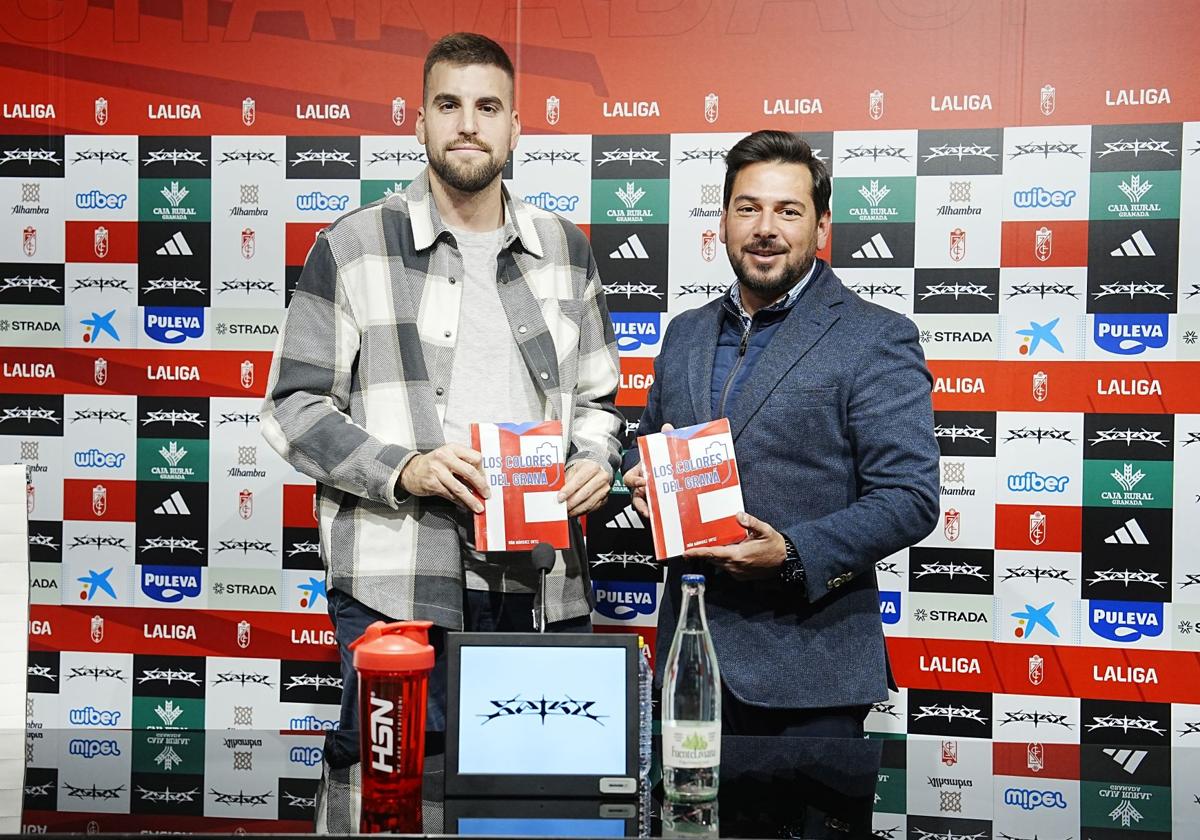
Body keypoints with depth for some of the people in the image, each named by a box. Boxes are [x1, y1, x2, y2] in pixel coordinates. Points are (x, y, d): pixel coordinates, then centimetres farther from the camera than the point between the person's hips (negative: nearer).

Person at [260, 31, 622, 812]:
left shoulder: (565, 248, 12)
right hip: (395, 589, -3)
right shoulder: (354, 246, 1)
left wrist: (595, 462, -2)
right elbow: (294, 405, 0)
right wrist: (401, 470, -15)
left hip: (543, 584, 4)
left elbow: (597, 396, 19)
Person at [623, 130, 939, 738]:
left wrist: (793, 555, -22)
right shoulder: (686, 333, 12)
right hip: (688, 646, 5)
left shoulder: (876, 339, -6)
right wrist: (643, 477, 0)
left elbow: (910, 497, -11)